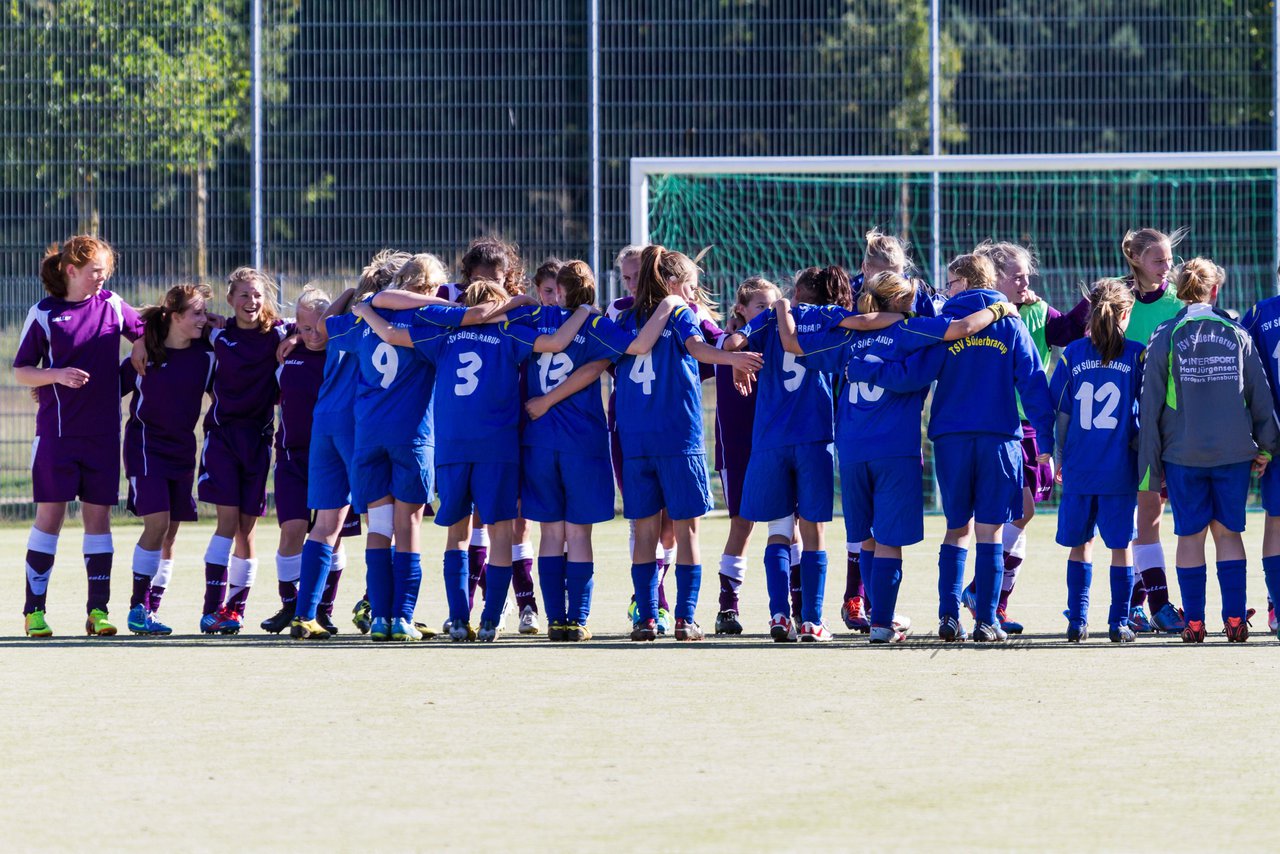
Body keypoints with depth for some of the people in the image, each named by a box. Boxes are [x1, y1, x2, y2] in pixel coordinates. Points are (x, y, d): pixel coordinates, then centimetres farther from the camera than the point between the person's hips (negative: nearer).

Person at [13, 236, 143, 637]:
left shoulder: (113, 306, 6)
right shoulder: (44, 314, -2)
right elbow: (21, 371, 1)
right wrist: (57, 375, -16)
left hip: (103, 431, 3)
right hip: (57, 432, -3)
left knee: (98, 514, 3)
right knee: (50, 514, -3)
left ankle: (98, 609, 6)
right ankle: (34, 610, 2)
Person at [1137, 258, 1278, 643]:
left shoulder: (1166, 337, -2)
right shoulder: (1237, 335, 3)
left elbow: (1151, 404, -2)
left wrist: (1149, 467, 2)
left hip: (1183, 453, -1)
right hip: (1234, 451, 1)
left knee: (1190, 535, 6)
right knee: (1228, 532, 9)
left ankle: (1194, 623, 4)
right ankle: (1235, 620, 2)